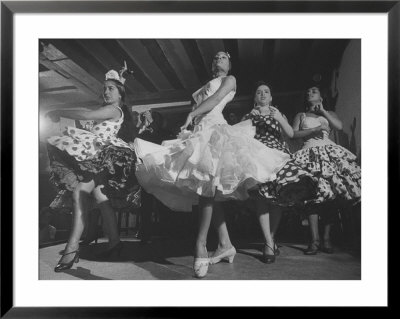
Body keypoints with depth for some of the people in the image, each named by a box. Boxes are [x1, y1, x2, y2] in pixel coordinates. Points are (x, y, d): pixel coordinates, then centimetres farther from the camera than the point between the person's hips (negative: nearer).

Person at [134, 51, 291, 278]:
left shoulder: (230, 79, 15)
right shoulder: (207, 85, 34)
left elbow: (215, 100, -4)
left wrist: (192, 114, -12)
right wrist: (189, 122, 6)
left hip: (214, 128, -7)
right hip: (199, 131, 7)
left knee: (206, 186, -21)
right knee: (205, 189, -3)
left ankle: (201, 245, -21)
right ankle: (226, 244, -1)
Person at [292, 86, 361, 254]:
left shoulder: (329, 113, 23)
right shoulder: (301, 115, 20)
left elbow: (340, 126, 2)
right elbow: (293, 134, 4)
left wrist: (322, 111, 3)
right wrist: (315, 129, -5)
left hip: (330, 153, 1)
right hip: (310, 155, -1)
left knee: (332, 197, -8)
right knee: (312, 196, -13)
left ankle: (327, 238, 0)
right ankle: (315, 240, -12)